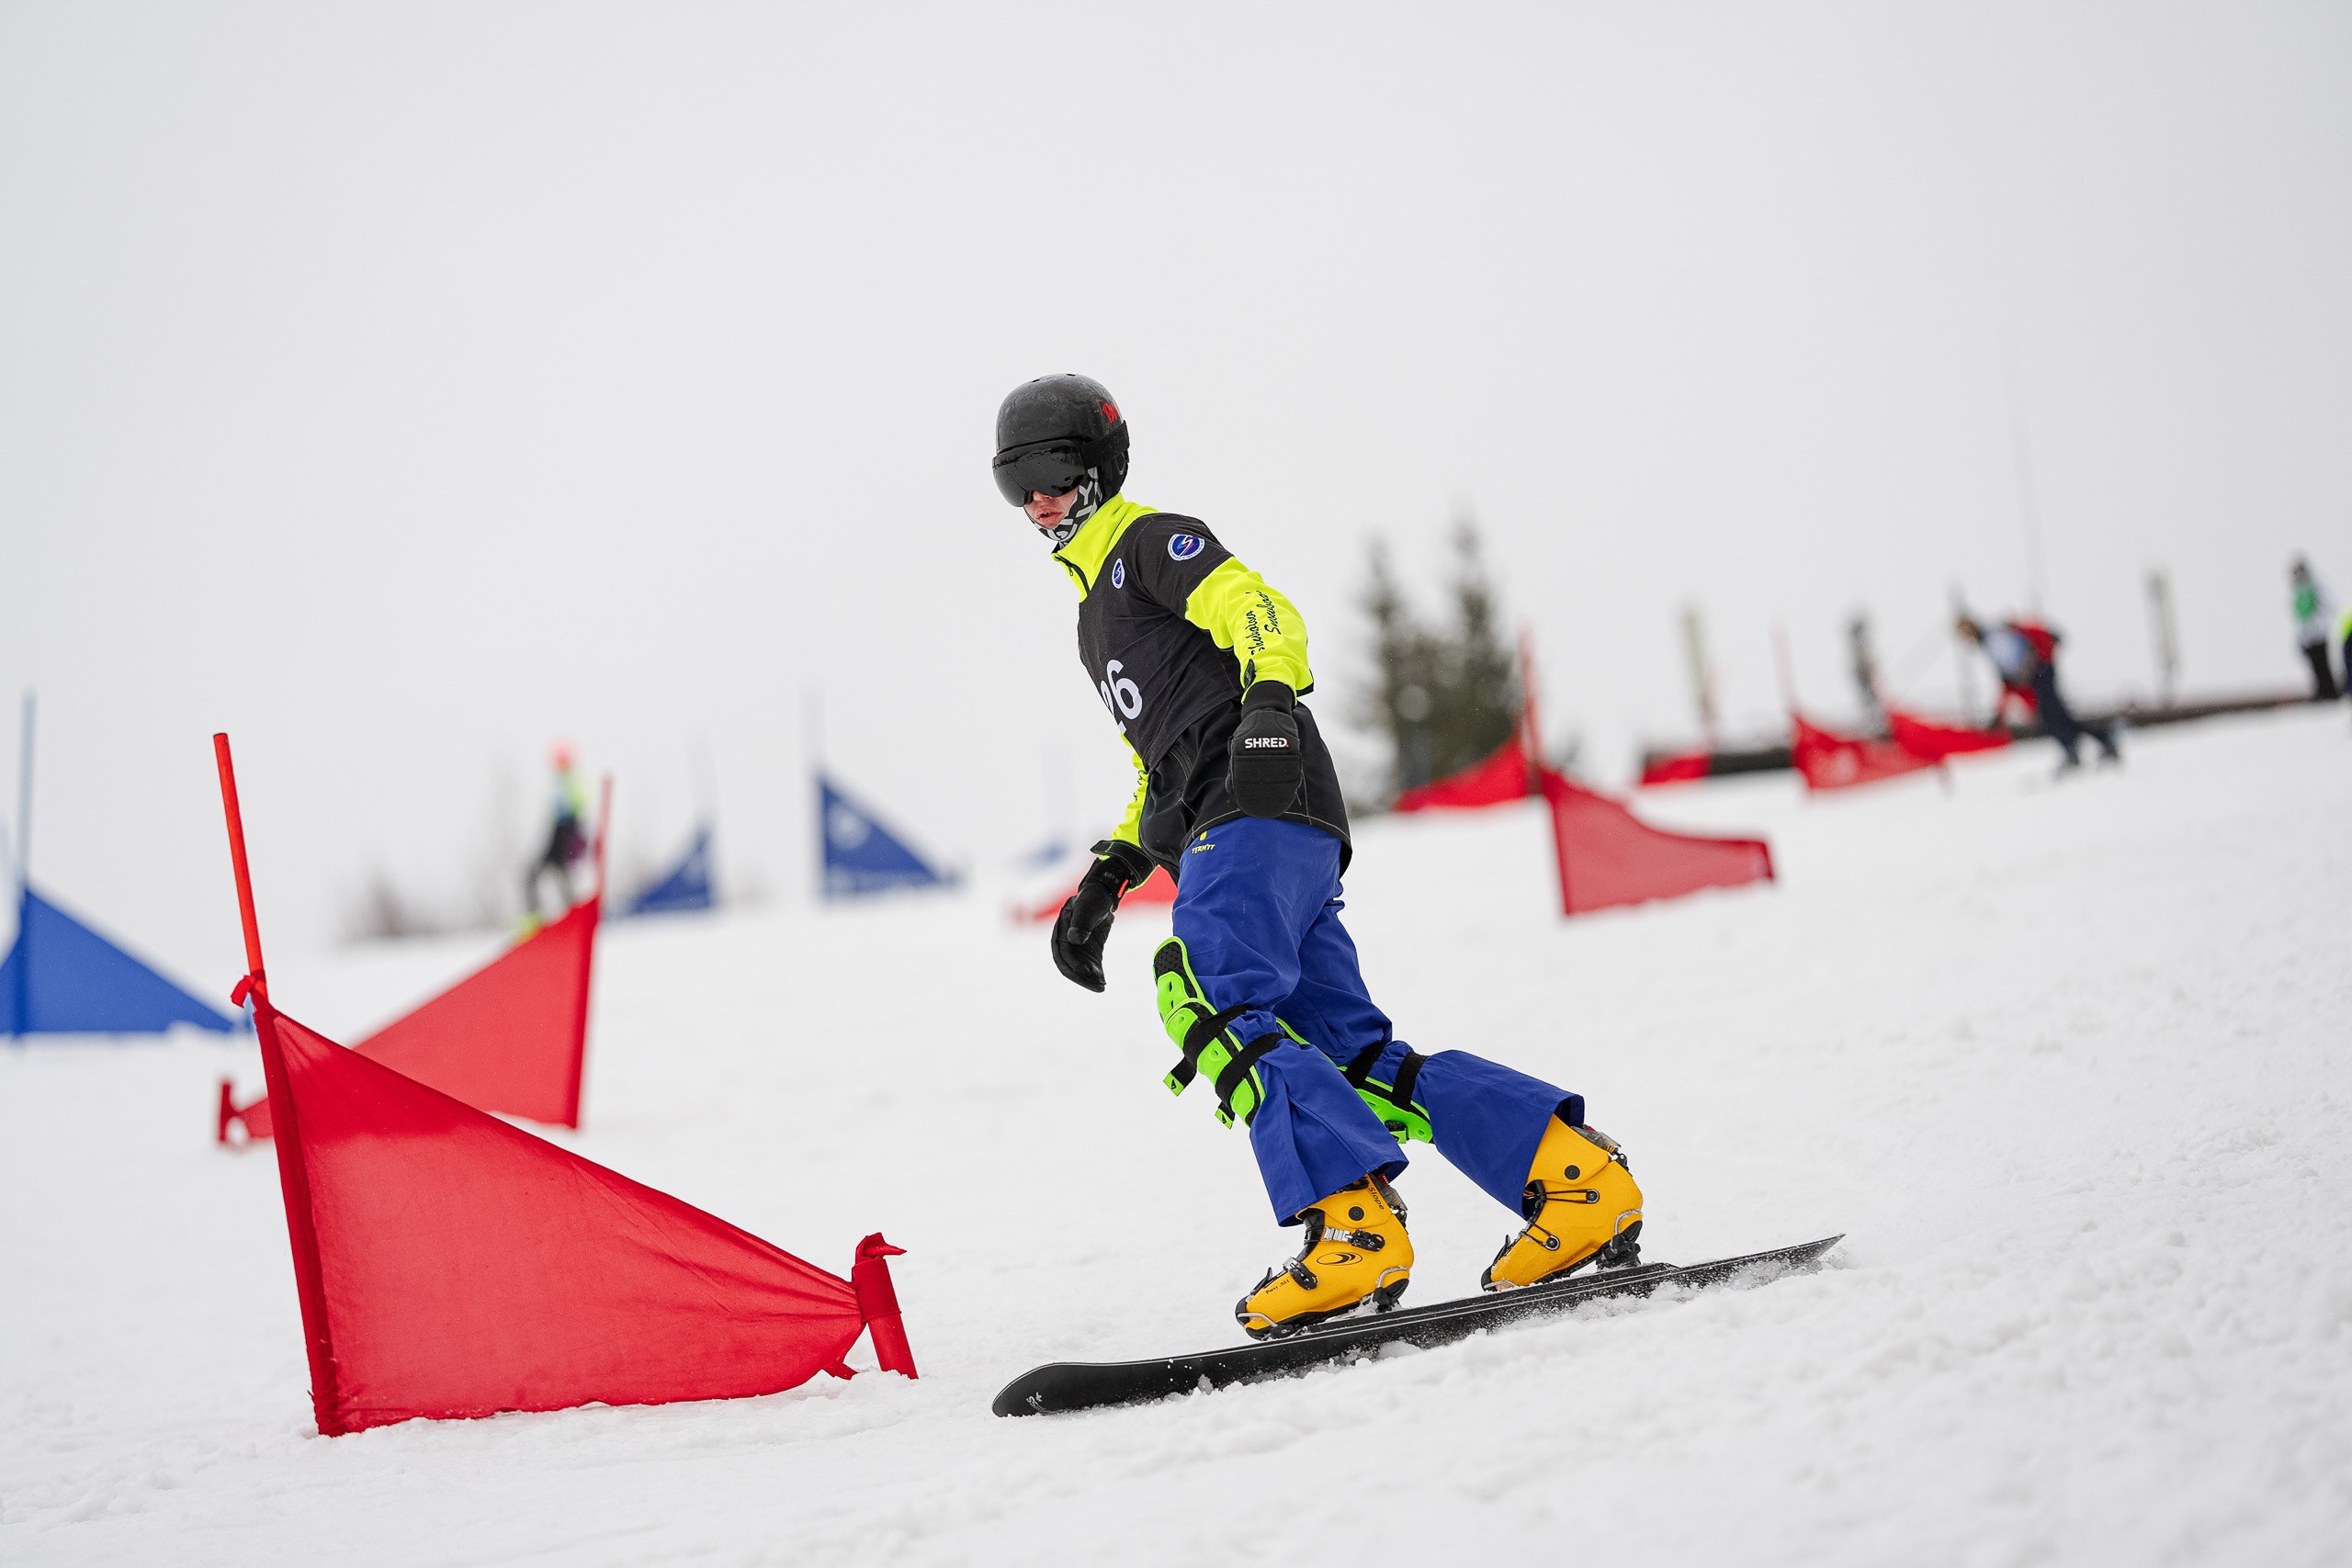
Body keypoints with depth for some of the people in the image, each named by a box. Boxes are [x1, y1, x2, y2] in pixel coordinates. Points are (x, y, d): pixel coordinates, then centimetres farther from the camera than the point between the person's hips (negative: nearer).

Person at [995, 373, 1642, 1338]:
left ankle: (1354, 1222, -34)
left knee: (1213, 1005, -26)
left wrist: (1269, 698, -31)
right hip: (1228, 832, 9)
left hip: (1260, 805, -9)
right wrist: (1107, 878, 28)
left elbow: (1259, 609, -11)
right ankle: (1577, 1182, -4)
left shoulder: (1151, 540, 8)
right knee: (1351, 1059, -1)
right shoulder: (1099, 604, 35)